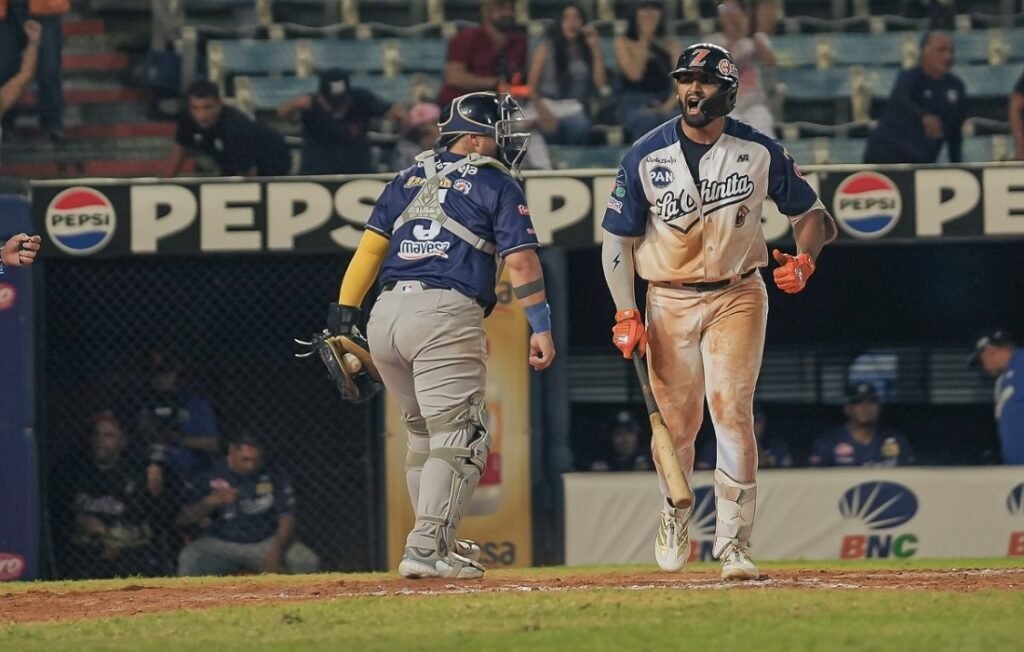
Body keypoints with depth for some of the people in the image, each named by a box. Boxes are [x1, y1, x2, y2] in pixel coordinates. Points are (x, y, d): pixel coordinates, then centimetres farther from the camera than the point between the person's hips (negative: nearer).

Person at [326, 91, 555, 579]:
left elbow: (370, 246, 14)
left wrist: (344, 312, 11)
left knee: (423, 433, 20)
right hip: (446, 317, -6)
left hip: (386, 316, 6)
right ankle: (427, 548, -18)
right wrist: (540, 327, -3)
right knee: (458, 439, -5)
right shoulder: (496, 185, 5)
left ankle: (439, 543, 22)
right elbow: (520, 260, -3)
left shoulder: (408, 180, 20)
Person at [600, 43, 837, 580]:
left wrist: (803, 260, -15)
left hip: (737, 297, -1)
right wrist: (626, 314, -8)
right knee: (676, 419, 2)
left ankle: (734, 545, -13)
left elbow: (810, 213, 7)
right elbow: (618, 240, 1)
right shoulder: (646, 156, -4)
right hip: (669, 301, 1)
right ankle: (674, 517, 32)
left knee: (731, 410, -15)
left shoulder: (759, 152, -4)